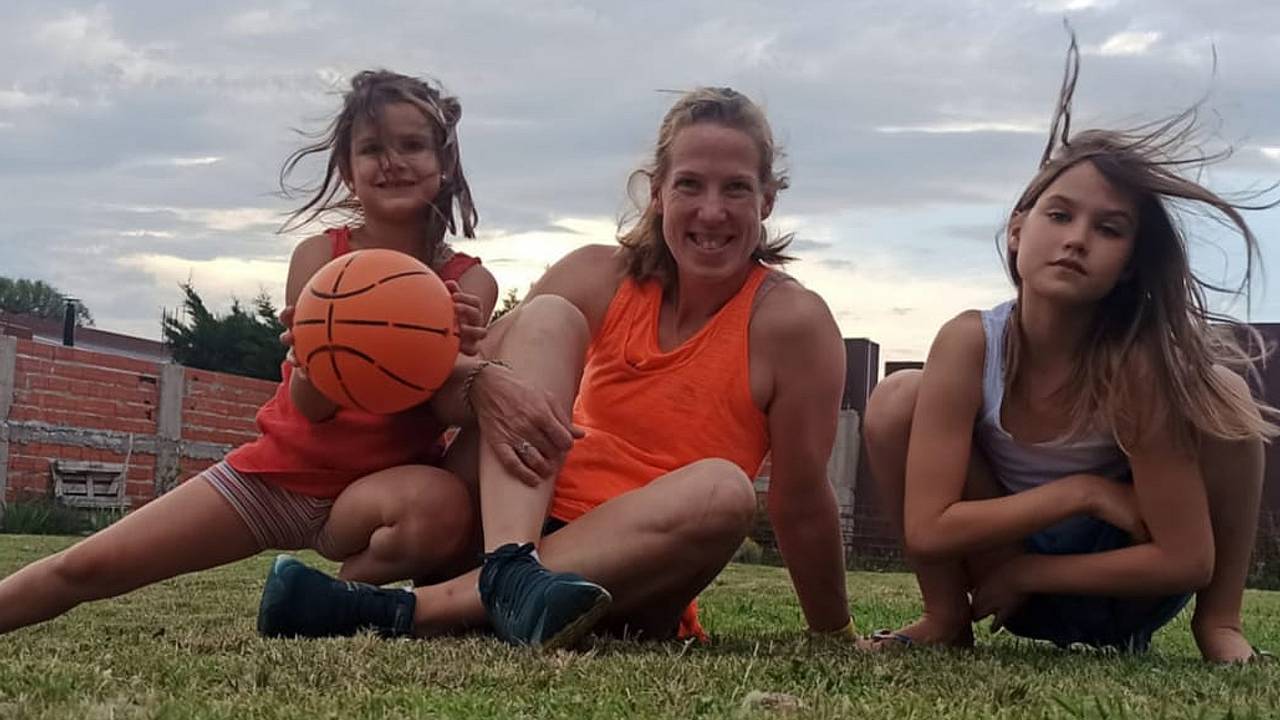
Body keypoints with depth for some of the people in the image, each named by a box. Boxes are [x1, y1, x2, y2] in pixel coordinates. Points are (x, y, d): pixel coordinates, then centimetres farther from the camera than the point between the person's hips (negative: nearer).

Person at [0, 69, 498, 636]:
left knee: (444, 506, -36)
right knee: (86, 568, -4)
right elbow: (311, 405, -15)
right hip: (284, 469, 1)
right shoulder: (318, 256, -8)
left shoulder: (470, 283, -8)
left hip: (375, 485, -1)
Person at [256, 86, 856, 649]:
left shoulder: (792, 322, -9)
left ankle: (409, 611, -37)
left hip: (630, 583, -2)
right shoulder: (599, 278, 0)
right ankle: (510, 572, -39)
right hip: (521, 523, 2)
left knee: (724, 490, -33)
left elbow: (801, 498, -6)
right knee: (548, 316, -13)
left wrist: (836, 634, -2)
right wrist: (483, 382, -27)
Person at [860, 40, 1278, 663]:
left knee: (1224, 396, -24)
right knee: (897, 400, -22)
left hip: (1122, 590, -1)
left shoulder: (1140, 362, -26)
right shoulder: (970, 343, -22)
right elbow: (926, 529, -25)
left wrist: (1022, 571, -17)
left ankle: (1218, 624, -4)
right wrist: (1083, 492, -28)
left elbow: (1187, 559, -23)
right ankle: (949, 617, -2)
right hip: (1006, 579, 1)